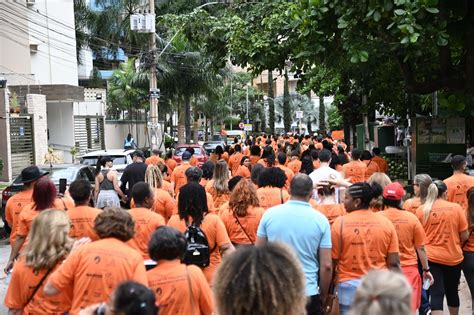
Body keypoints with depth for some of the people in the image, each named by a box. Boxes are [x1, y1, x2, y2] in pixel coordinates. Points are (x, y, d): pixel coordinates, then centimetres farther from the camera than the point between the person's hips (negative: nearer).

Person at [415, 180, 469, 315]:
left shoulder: (421, 210, -4)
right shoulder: (456, 208, -6)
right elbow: (464, 236, -2)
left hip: (430, 257, -1)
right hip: (453, 257, 1)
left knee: (436, 294, -1)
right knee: (452, 292, 21)